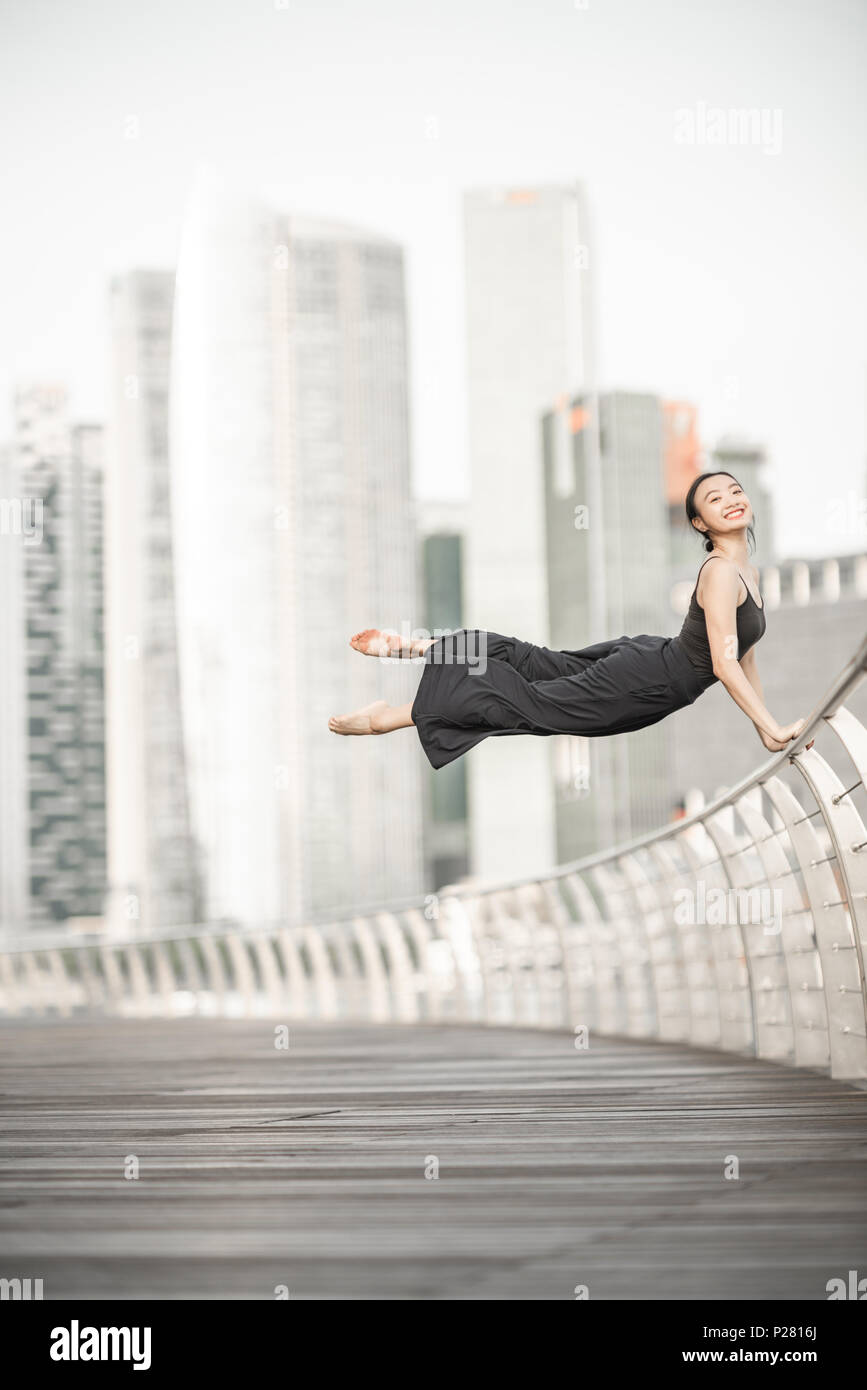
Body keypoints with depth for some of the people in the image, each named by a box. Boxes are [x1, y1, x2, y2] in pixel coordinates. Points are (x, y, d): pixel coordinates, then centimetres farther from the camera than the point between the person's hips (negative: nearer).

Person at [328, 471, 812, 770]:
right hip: (646, 682, -8)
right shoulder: (721, 571, -25)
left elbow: (746, 653, 16)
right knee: (531, 700, -4)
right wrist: (774, 729, -26)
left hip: (649, 659, 8)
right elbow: (724, 665, -29)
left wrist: (763, 723, 12)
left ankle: (418, 647, 24)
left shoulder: (750, 572, 7)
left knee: (540, 663, 18)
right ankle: (391, 716, 0)